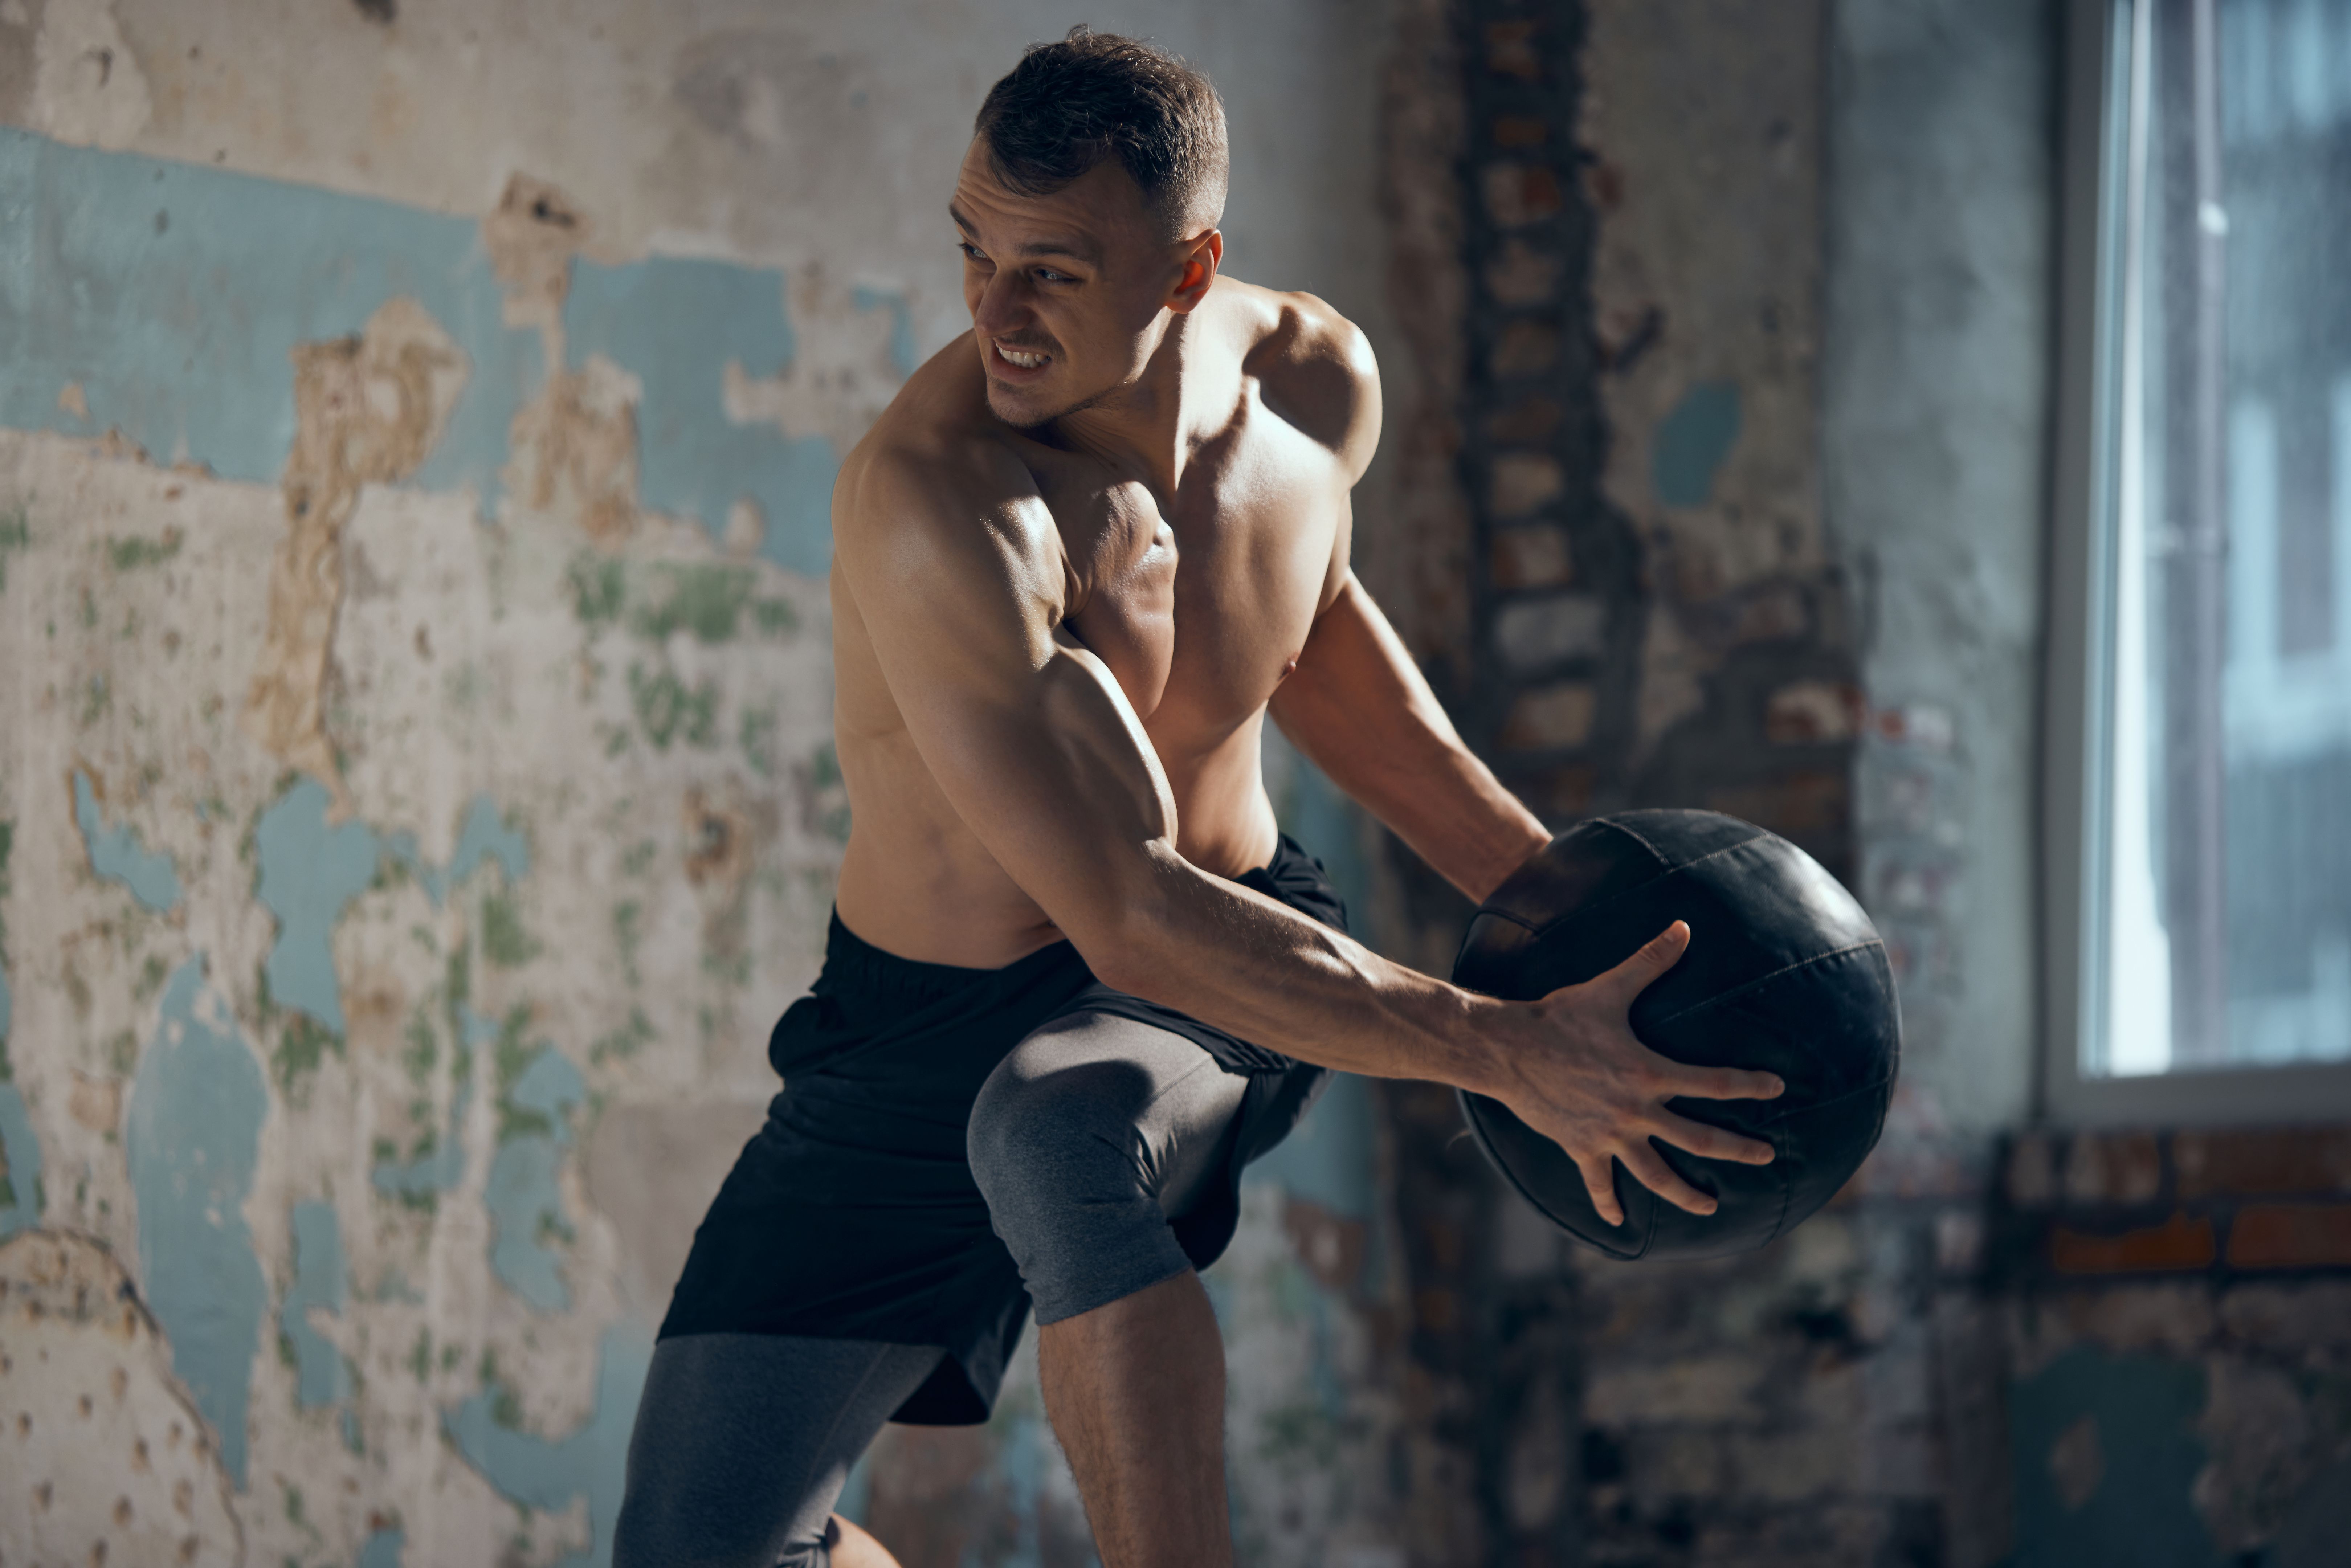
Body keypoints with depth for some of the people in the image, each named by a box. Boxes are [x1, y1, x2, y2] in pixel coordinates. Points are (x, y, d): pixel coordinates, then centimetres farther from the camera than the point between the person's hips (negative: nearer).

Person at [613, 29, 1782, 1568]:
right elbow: (1126, 917, -34)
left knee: (1054, 1124, -37)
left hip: (1240, 949, 1)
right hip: (932, 1027, -1)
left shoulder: (1314, 382, -10)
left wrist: (1533, 873, 8)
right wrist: (1504, 1055, -35)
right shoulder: (934, 498, -31)